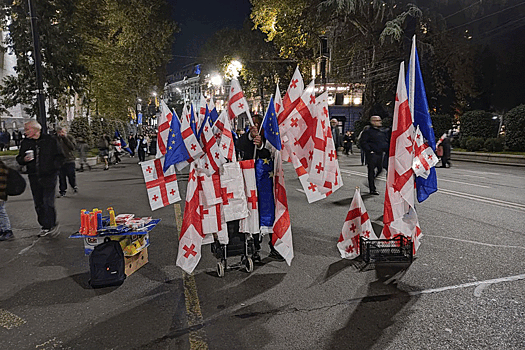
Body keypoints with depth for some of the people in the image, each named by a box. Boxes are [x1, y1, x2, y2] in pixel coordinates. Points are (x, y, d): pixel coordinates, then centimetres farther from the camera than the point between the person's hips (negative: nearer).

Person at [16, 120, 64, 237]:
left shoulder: (50, 140, -1)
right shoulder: (25, 143, 9)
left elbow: (59, 156, 4)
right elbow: (19, 159, 16)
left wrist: (54, 167, -9)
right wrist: (24, 159, -7)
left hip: (49, 176, -4)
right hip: (34, 177, 5)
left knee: (48, 202, -10)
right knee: (39, 204, 8)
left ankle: (52, 225, 3)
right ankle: (46, 227, 18)